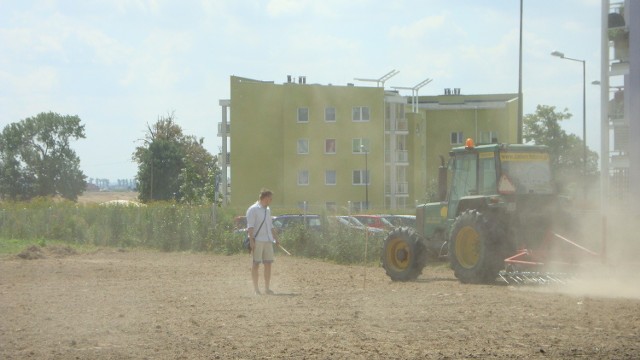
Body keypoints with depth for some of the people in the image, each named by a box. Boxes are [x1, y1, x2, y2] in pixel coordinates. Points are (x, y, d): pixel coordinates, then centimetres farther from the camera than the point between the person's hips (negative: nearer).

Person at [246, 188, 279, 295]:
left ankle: (267, 288, 10)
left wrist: (275, 238, 20)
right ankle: (256, 289, 1)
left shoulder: (267, 210, 18)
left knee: (268, 264, 5)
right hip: (257, 241, -7)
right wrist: (251, 240, -18)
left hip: (268, 241, 7)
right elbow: (250, 226, -12)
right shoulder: (253, 209, -6)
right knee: (256, 264, -2)